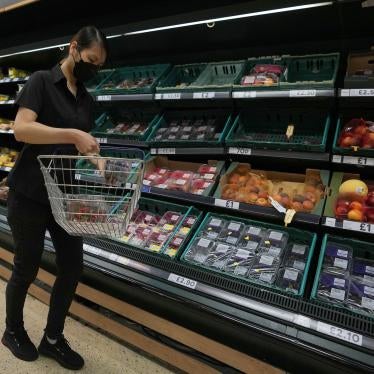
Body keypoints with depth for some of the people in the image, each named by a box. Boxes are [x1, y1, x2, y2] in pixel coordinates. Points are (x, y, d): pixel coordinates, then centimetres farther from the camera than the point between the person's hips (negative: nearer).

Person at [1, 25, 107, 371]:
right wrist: (73, 135, -29)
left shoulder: (86, 99, 12)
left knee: (73, 267, 6)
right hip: (30, 195, -6)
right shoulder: (42, 82, -7)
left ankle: (53, 338, 28)